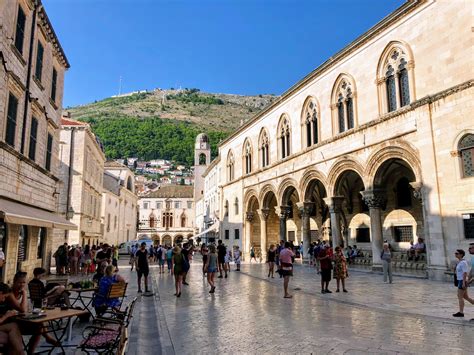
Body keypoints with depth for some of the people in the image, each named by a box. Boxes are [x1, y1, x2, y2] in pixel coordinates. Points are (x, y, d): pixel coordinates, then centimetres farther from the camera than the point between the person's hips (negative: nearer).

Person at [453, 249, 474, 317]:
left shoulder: (463, 262, -17)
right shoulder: (460, 262, 13)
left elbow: (465, 273, -21)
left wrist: (463, 283, -23)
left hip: (462, 281, -10)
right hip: (460, 281, 10)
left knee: (460, 297, -4)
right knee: (465, 297, 14)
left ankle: (461, 312, 2)